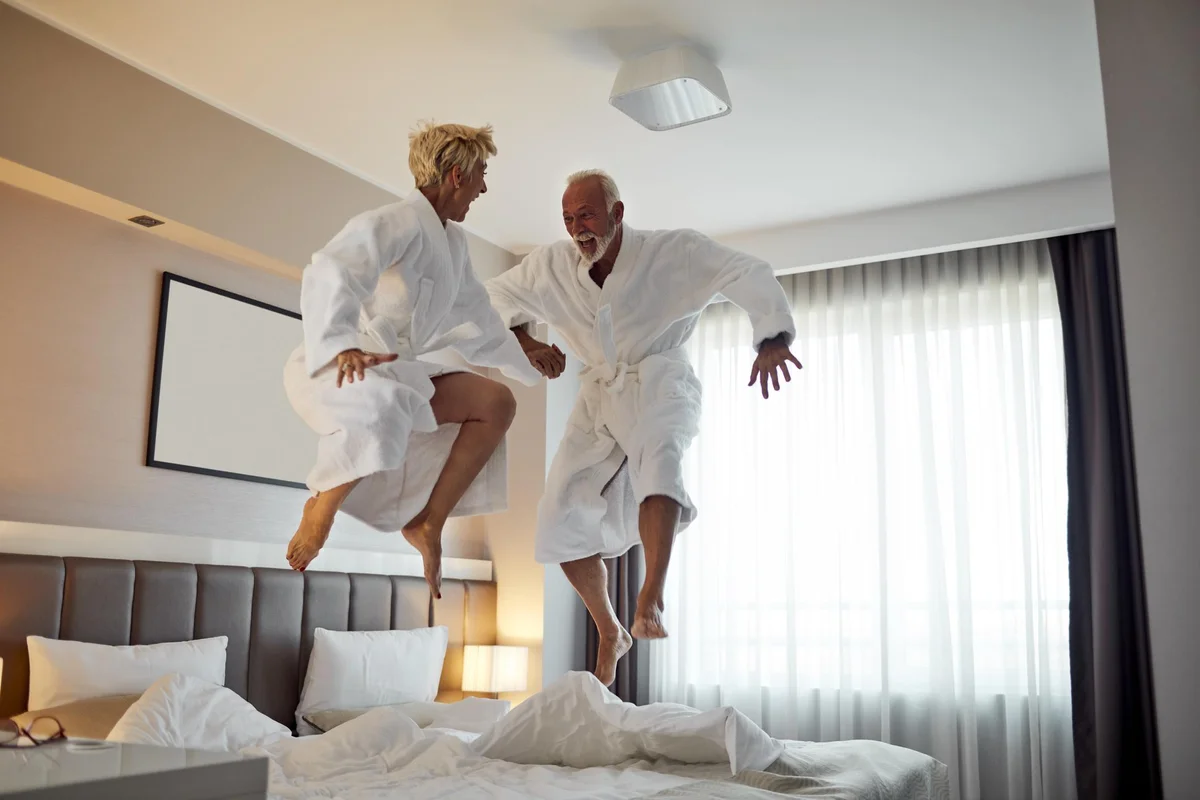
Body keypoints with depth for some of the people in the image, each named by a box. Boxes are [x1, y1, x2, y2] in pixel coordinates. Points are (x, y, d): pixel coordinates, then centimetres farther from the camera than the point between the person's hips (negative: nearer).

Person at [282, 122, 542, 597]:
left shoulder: (452, 242, 15)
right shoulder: (398, 224, -16)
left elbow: (478, 324, 27)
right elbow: (330, 272, -33)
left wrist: (532, 366, 33)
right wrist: (341, 346, -49)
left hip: (393, 373, 9)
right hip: (334, 371, -9)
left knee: (496, 404, 1)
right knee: (381, 404, -42)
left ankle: (428, 522, 0)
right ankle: (323, 504, -15)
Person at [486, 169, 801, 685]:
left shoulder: (673, 251, -11)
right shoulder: (551, 265, -1)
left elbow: (751, 277, -14)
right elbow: (495, 297, 14)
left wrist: (773, 339, -31)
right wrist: (526, 343, -4)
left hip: (659, 385, -4)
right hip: (599, 396, 5)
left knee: (657, 457, -40)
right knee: (562, 522, -2)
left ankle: (651, 601, -44)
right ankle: (609, 634, 19)